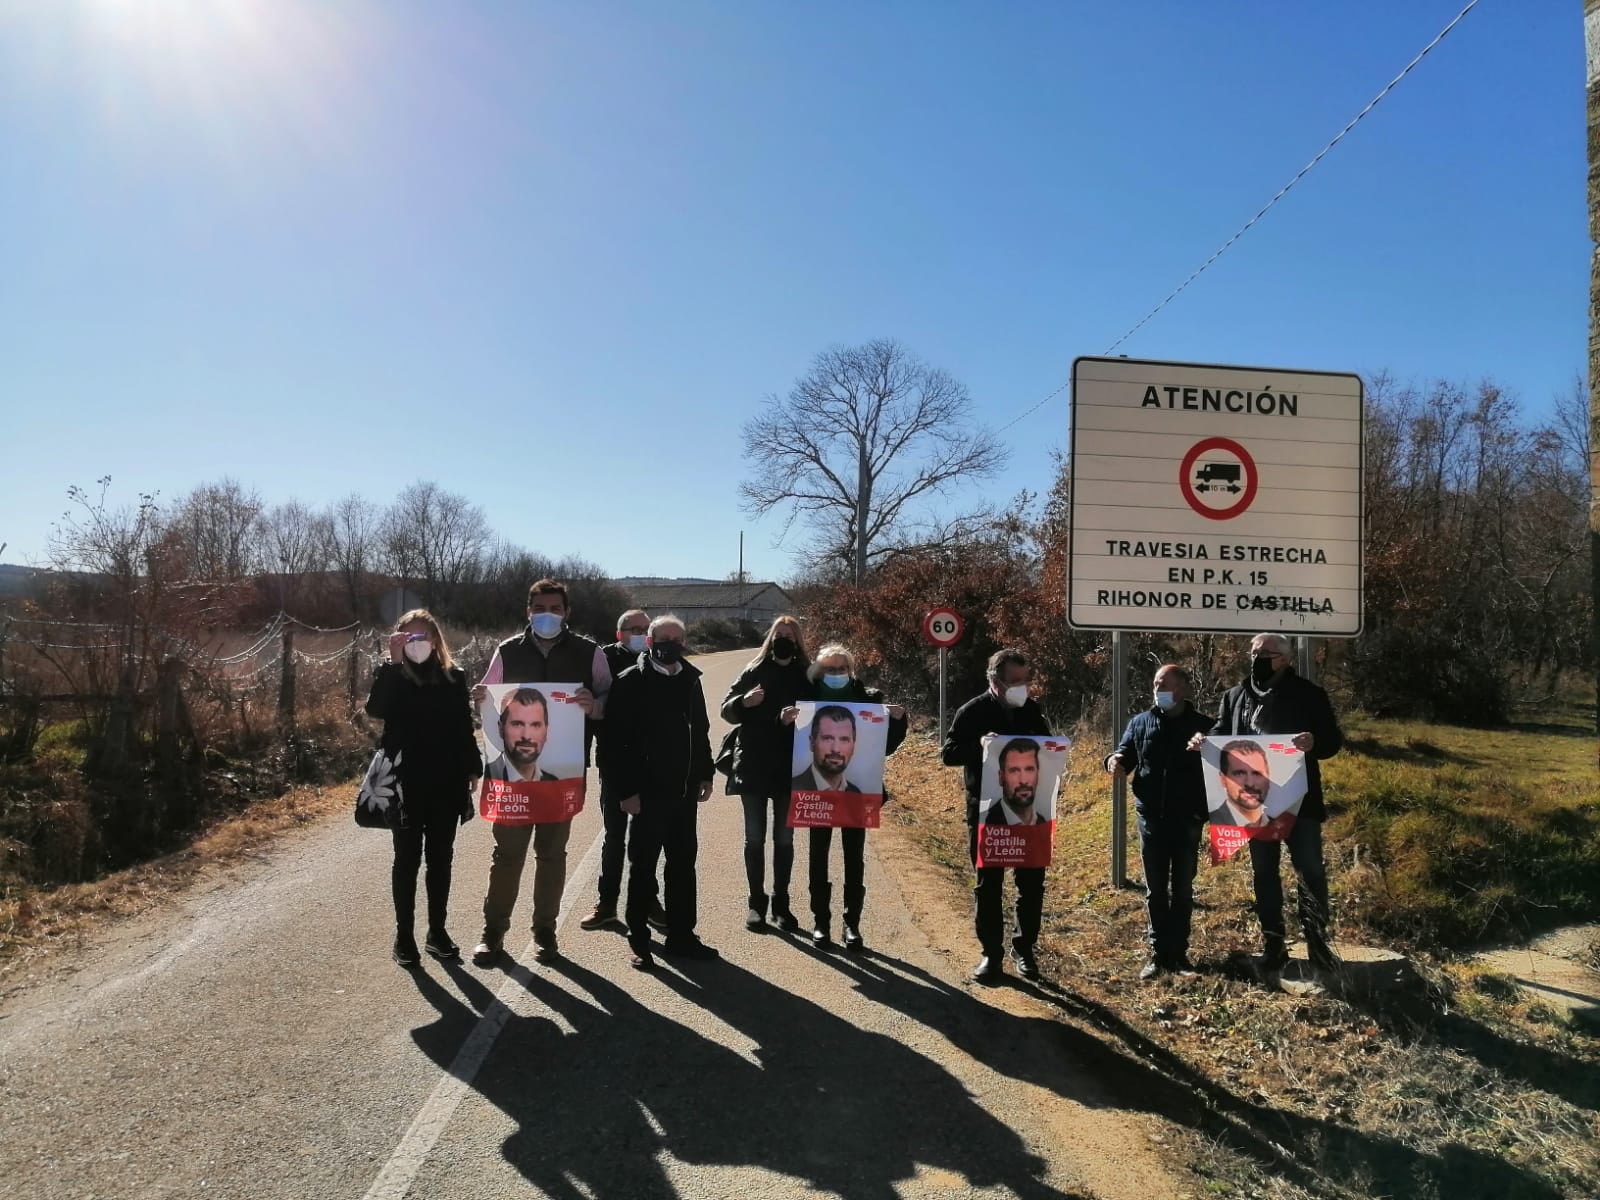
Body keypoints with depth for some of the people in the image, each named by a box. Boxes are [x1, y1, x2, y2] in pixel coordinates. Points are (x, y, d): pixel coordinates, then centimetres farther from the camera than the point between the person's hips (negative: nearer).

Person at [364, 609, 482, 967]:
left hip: (447, 782, 3)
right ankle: (404, 936, 14)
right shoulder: (392, 675, -2)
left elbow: (465, 727, 9)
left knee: (440, 859, 10)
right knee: (407, 860, 4)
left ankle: (437, 931, 21)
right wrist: (394, 662, -25)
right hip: (407, 783, -2)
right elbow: (376, 709, -23)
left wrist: (473, 770, 6)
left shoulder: (453, 676, 6)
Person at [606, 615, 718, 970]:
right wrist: (628, 790, -16)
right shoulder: (632, 682, -9)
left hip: (684, 790, 6)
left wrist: (704, 774, 11)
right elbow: (619, 739, -13)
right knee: (643, 866, 6)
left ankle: (681, 934, 24)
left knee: (683, 863, 13)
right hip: (649, 790, -5)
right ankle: (639, 940, 16)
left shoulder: (691, 679, 9)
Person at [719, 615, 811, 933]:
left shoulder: (807, 676, 1)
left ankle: (781, 904, 19)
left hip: (790, 769, 0)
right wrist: (744, 701, -20)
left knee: (784, 839, 8)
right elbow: (727, 710, 1)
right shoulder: (753, 671, 2)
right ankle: (756, 902, 17)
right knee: (754, 838, 7)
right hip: (753, 768, 0)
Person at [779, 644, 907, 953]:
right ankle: (820, 921, 20)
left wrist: (898, 720, -15)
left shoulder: (869, 699, -1)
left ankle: (852, 924, 17)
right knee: (819, 856, 8)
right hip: (816, 790, 0)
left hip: (857, 790, 0)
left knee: (854, 858, 7)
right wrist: (785, 722, -23)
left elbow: (887, 746, 2)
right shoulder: (807, 698, -3)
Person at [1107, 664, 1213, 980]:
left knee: (1183, 889, 8)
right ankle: (1158, 952, 13)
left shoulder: (1204, 725, 0)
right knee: (1155, 889, 7)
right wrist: (1115, 761, -15)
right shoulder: (1140, 723, 5)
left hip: (1188, 818, -1)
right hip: (1151, 817, 1)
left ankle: (1179, 952, 17)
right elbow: (1125, 755, 8)